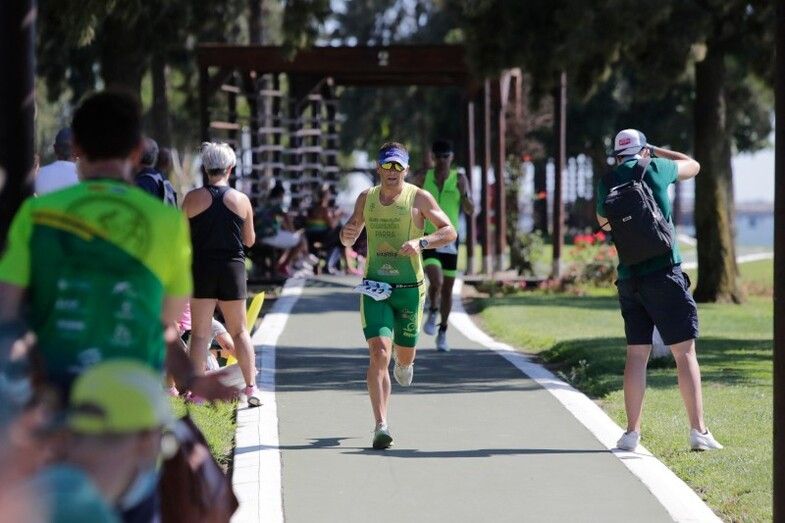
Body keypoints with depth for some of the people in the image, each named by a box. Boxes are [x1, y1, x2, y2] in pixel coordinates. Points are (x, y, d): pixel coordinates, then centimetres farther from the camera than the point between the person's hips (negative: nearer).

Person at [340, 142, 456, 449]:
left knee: (405, 355, 12)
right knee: (378, 353, -16)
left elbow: (450, 232, -5)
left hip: (409, 288, 0)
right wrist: (347, 233, -7)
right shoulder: (366, 198, 7)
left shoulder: (419, 198, -2)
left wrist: (421, 242, -23)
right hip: (374, 287, 0)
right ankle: (381, 426, -19)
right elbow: (349, 239, 18)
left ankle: (402, 360, 54)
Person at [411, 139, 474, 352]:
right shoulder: (423, 179, -4)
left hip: (450, 240, 2)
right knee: (436, 281, -23)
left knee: (447, 289, 7)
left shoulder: (460, 179, -2)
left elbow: (470, 211, -6)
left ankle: (442, 334, 22)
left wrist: (464, 192, -24)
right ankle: (432, 314, 6)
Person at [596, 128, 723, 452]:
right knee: (685, 352, -2)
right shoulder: (655, 169, 0)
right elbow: (693, 166, 21)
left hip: (628, 278, 4)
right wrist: (657, 152, 30)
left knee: (636, 354, 9)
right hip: (664, 274, -4)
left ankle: (632, 432, 7)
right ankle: (698, 431, -7)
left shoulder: (607, 184, 8)